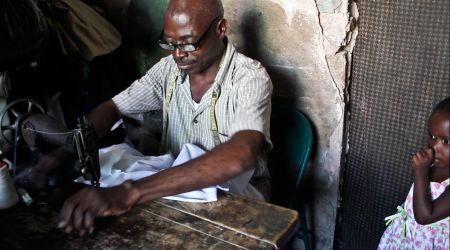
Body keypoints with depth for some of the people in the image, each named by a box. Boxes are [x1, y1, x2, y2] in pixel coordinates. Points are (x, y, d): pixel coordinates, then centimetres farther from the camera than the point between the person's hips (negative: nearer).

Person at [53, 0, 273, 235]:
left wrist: (131, 192, -47)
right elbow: (112, 108, 1)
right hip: (179, 187, 5)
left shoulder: (250, 78, -22)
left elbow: (239, 156, -39)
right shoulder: (169, 69, -3)